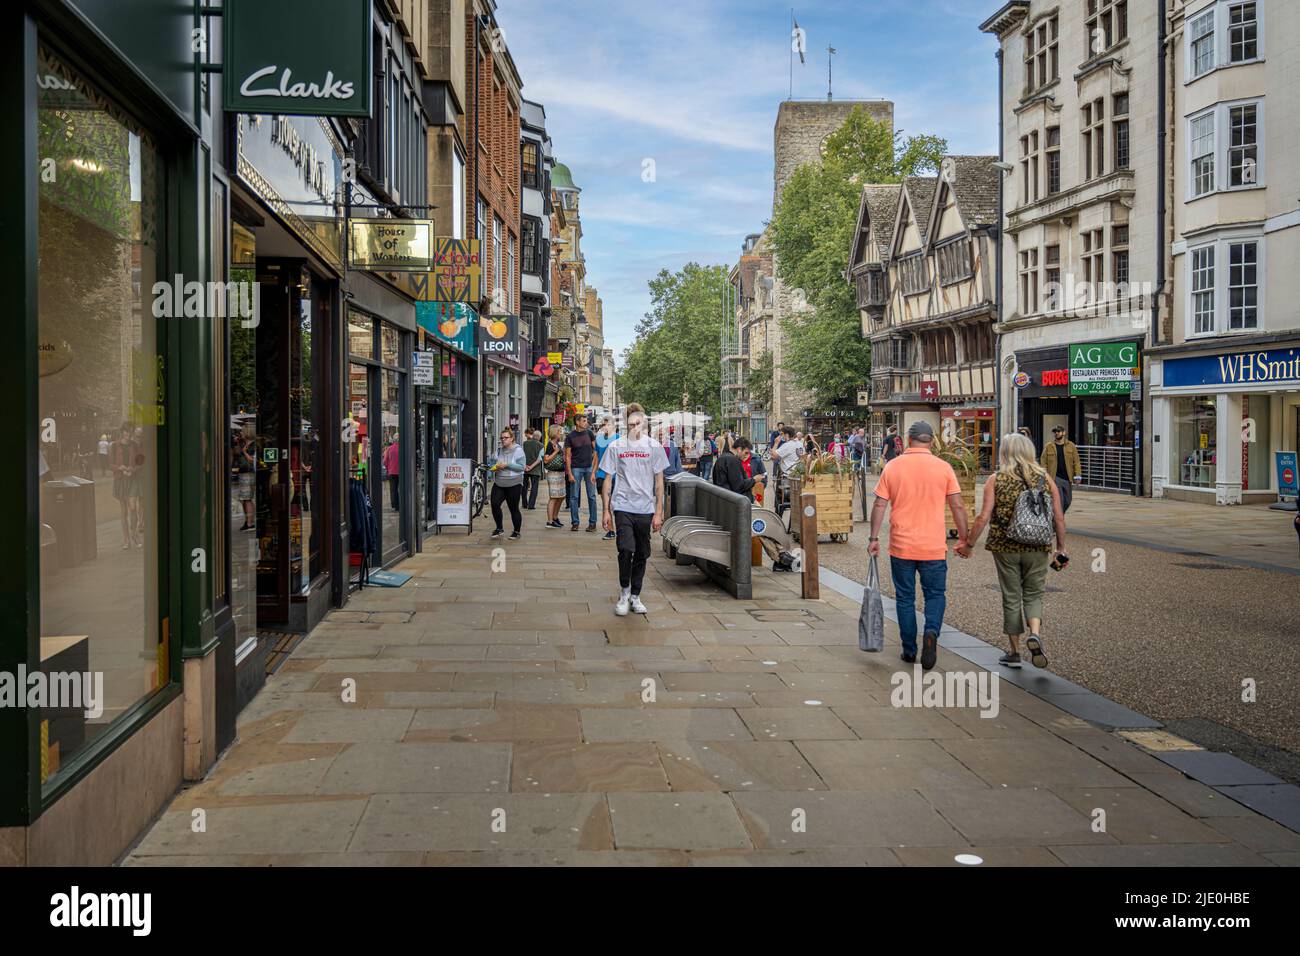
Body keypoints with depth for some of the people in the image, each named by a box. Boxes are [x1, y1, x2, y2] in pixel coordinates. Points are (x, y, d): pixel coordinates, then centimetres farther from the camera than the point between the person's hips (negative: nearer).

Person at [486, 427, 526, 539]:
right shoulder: (499, 451, 11)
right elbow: (490, 463, 17)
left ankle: (516, 532, 17)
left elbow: (521, 467, -13)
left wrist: (506, 465, -20)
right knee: (495, 504, -10)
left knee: (514, 509, 1)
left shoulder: (518, 450, -5)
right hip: (499, 484, 5)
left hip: (514, 484, -4)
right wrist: (495, 467, -5)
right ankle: (499, 529, 7)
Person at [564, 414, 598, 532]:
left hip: (589, 468, 2)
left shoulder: (589, 433, 6)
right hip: (576, 468, -2)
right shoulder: (570, 437, 0)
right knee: (574, 496, 1)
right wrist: (569, 473, -8)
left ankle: (592, 523, 9)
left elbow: (595, 450, 8)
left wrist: (594, 468, -2)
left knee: (591, 496, 3)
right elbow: (568, 456, -1)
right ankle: (575, 522, 8)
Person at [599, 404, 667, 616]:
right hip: (622, 507, -1)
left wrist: (659, 512, 0)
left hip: (645, 509, 1)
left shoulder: (654, 447, 4)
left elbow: (659, 482, 5)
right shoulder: (615, 446, 4)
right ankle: (624, 592, 4)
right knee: (626, 550, -16)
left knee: (642, 555, 8)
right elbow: (608, 480, 7)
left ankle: (635, 596, 23)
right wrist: (606, 511, 3)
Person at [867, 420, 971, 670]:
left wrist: (874, 538, 4)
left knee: (905, 598, 13)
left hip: (901, 546, 1)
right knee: (935, 594, 13)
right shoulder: (943, 468, -3)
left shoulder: (892, 467, -1)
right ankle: (931, 632, -13)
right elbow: (958, 506, -2)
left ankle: (909, 651, 18)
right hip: (933, 546, -1)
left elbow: (879, 505, -2)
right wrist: (964, 540, 7)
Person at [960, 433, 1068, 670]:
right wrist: (1061, 548, 10)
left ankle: (1015, 652, 19)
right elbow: (1059, 517, 1)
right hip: (1037, 548, 1)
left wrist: (968, 543, 1)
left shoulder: (996, 480, -5)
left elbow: (984, 517, -9)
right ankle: (1035, 634, -10)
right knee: (1033, 595, 16)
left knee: (1011, 598, 11)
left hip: (1005, 547, -1)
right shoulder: (1045, 477, 1)